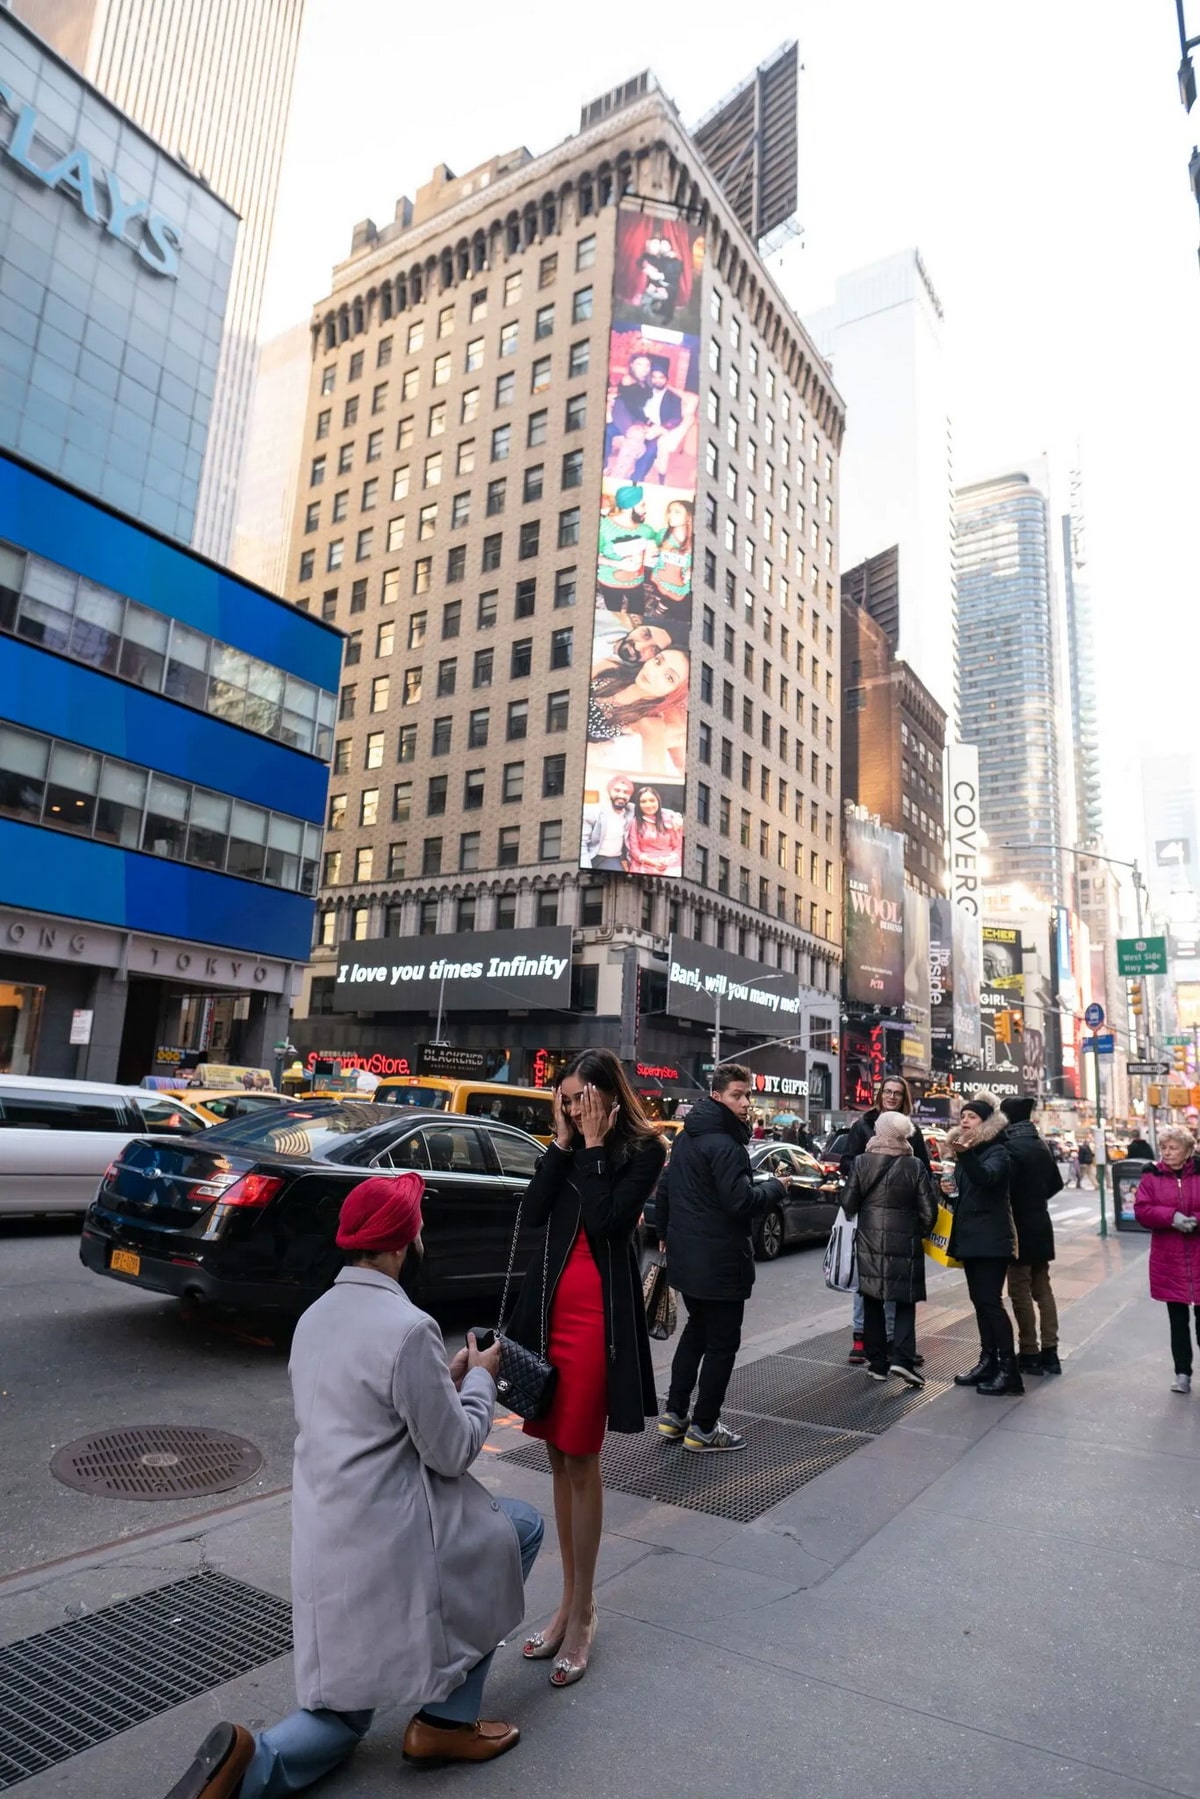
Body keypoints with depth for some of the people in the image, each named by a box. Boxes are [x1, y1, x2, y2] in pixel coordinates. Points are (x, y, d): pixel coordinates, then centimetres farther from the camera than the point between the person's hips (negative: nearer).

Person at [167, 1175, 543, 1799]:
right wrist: (480, 1378, 3)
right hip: (392, 1541, -8)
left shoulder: (314, 1318, 5)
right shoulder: (408, 1328, -22)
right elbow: (452, 1451, -13)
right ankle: (445, 1722, 19)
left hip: (324, 1547, 8)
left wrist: (445, 1379, 14)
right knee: (521, 1529, 16)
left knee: (343, 1711, 25)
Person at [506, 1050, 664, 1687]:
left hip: (599, 1314, -6)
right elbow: (534, 1211, -2)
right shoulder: (569, 1143, 8)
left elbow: (607, 1221, -19)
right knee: (559, 1455, 14)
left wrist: (593, 1147, -14)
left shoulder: (642, 1148, -7)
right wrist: (564, 1143, -6)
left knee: (580, 1460, 2)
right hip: (550, 1305, 6)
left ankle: (582, 1614, 17)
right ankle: (569, 1597, 29)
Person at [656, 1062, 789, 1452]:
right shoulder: (724, 1144, -21)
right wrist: (777, 1187, -9)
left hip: (686, 1256, 9)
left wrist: (665, 1233, 25)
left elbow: (664, 1189, 16)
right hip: (719, 1262, -9)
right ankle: (703, 1428, 14)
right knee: (722, 1343, 5)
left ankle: (674, 1414, 27)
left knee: (695, 1331, 22)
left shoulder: (686, 1136, 9)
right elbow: (741, 1202, -26)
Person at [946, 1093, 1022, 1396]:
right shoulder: (966, 1151, 12)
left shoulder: (997, 1151, -11)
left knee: (991, 1301, -10)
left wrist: (965, 1154, -50)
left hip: (992, 1238, -8)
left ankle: (1008, 1370, -6)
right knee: (980, 1301, 11)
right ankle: (988, 1361, 18)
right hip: (971, 1237, 8)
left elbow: (987, 1177, -33)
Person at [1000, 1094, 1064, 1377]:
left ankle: (1029, 1354, 7)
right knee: (1042, 1289, 14)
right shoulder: (1040, 1146, 7)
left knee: (1020, 1291, 1)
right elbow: (1055, 1184, 16)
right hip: (1041, 1225, 8)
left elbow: (1004, 1189, -21)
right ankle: (1050, 1352, 18)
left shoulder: (1011, 1148, -18)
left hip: (1020, 1228, -8)